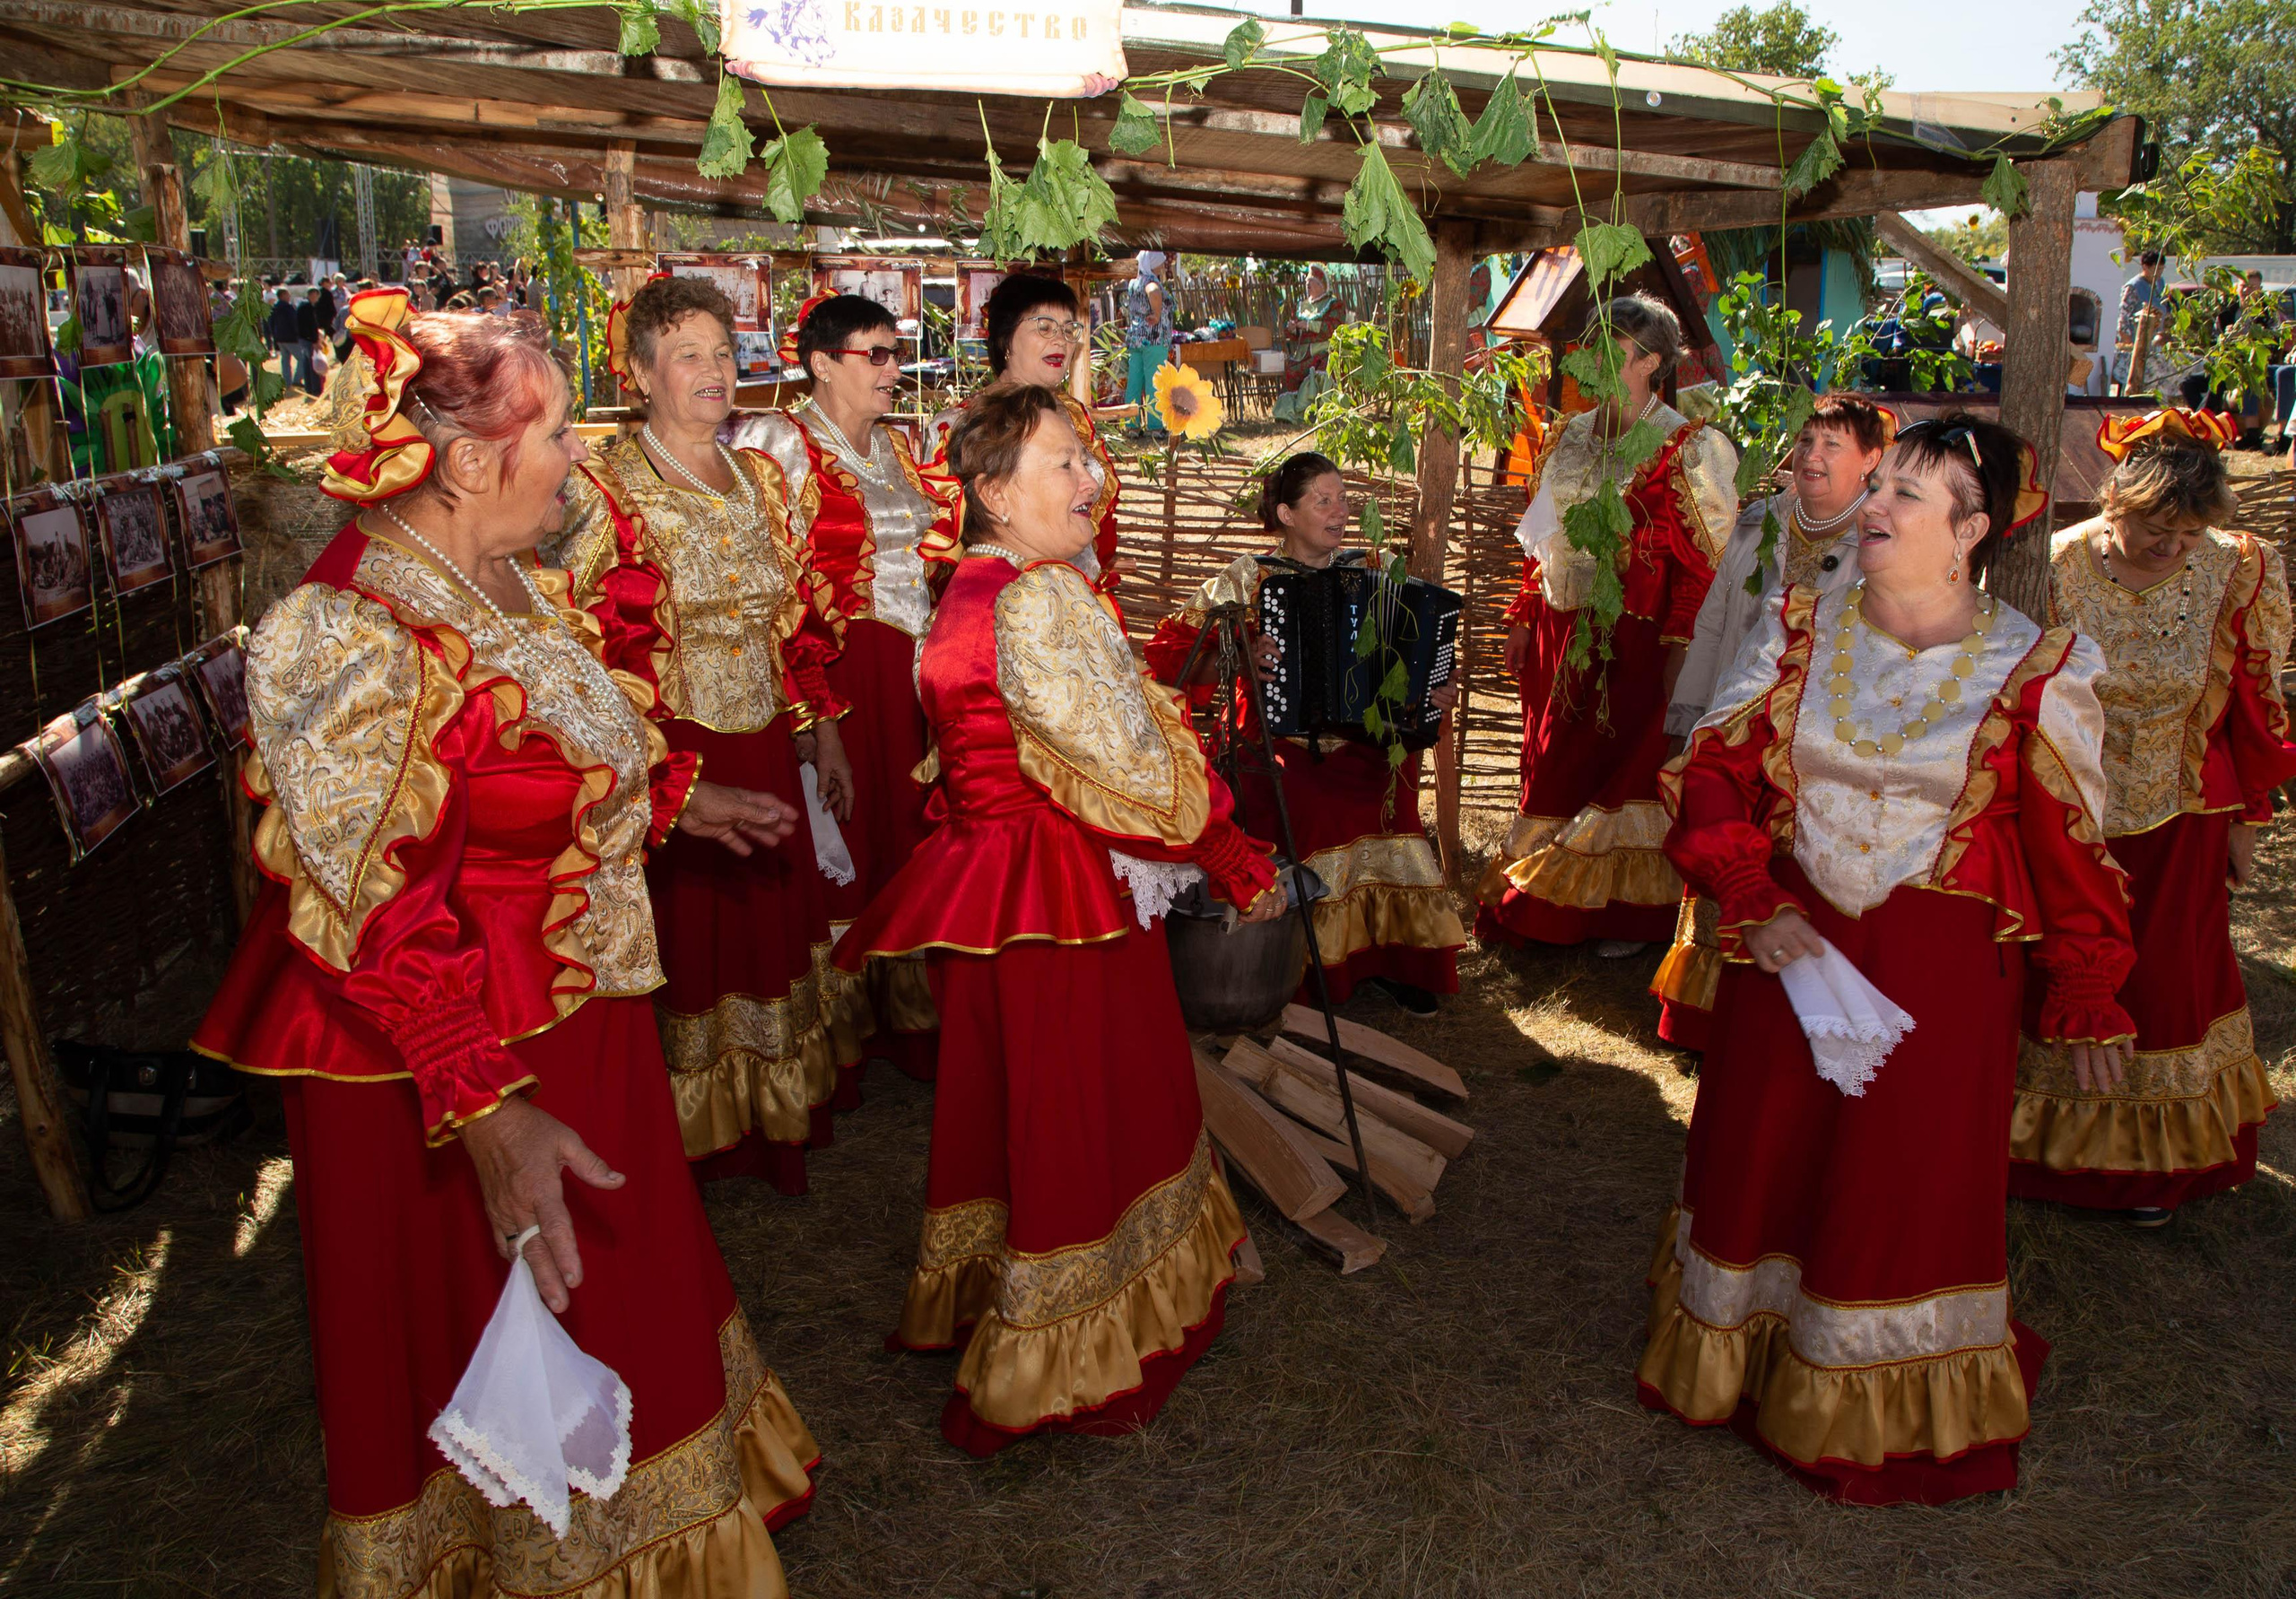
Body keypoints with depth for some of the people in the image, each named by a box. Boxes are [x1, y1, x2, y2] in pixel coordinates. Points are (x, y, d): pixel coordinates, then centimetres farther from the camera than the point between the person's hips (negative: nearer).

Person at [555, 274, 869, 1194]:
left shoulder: (759, 478, 11)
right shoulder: (605, 489, -7)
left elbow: (801, 617, 14)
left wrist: (824, 732, 13)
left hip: (764, 748, 5)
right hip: (671, 756, -5)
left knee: (770, 921, 14)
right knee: (685, 937, 3)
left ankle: (774, 1115, 32)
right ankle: (691, 1137, 22)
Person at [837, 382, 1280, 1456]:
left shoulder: (966, 594, 10)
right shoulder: (1041, 601, -22)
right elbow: (1134, 767, -21)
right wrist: (1242, 866, -10)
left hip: (986, 877, 9)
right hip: (1060, 905, -9)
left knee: (1006, 1103, 22)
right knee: (1075, 1117, 6)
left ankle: (980, 1305, 42)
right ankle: (1060, 1370, 24)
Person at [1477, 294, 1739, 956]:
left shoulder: (1686, 449, -9)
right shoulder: (1573, 437, 10)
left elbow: (1703, 564, -12)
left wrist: (1681, 652, -18)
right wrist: (1523, 620, 14)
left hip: (1635, 640, -6)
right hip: (1564, 632, 6)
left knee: (1630, 768, 3)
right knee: (1552, 763, 12)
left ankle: (1625, 912, 20)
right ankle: (1548, 906, 27)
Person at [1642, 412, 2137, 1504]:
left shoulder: (2039, 668, -9)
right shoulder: (1801, 627, -1)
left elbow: (2068, 845, -3)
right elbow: (1714, 770, -1)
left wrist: (2082, 1000, 3)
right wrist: (1755, 906, -12)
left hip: (1940, 967, -3)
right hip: (1788, 941, 3)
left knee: (1906, 1185, 9)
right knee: (1763, 1157, 15)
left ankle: (1880, 1410, 32)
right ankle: (1743, 1366, 38)